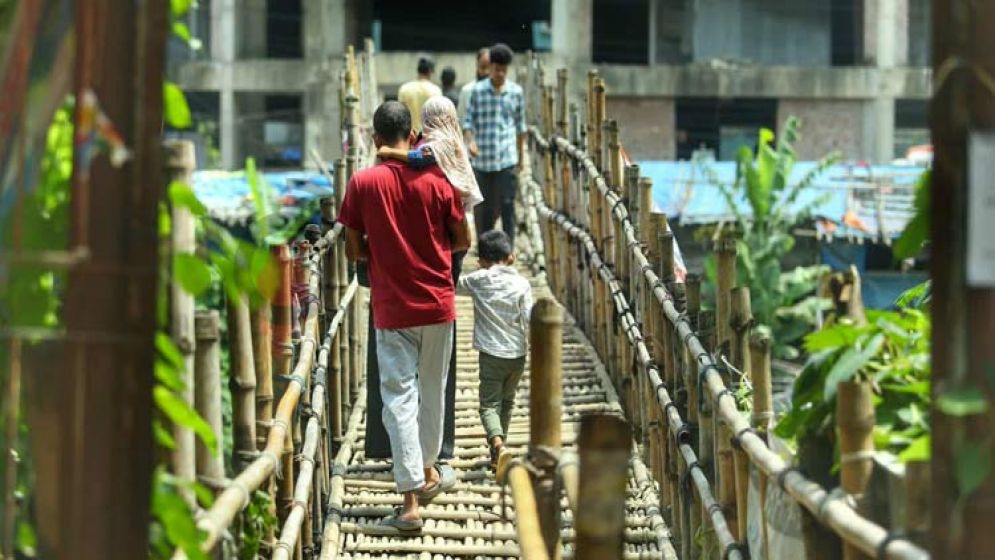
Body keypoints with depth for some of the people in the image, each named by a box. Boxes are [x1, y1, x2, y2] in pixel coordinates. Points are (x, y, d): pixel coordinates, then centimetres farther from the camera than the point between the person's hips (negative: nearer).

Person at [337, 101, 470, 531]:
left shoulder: (362, 183, -8)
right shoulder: (438, 180, -5)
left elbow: (353, 250, -4)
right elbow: (462, 240, 3)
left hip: (392, 309, -2)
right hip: (438, 303, 2)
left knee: (399, 397, -1)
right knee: (432, 390, 20)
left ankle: (410, 501, -8)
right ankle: (427, 470, 38)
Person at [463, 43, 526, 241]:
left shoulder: (516, 91, 4)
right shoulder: (478, 90, 2)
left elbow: (520, 125, 13)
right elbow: (468, 120, 3)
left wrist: (521, 155, 15)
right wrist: (470, 141, -16)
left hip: (506, 159, 0)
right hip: (481, 158, 0)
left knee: (506, 206, -5)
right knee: (481, 206, 8)